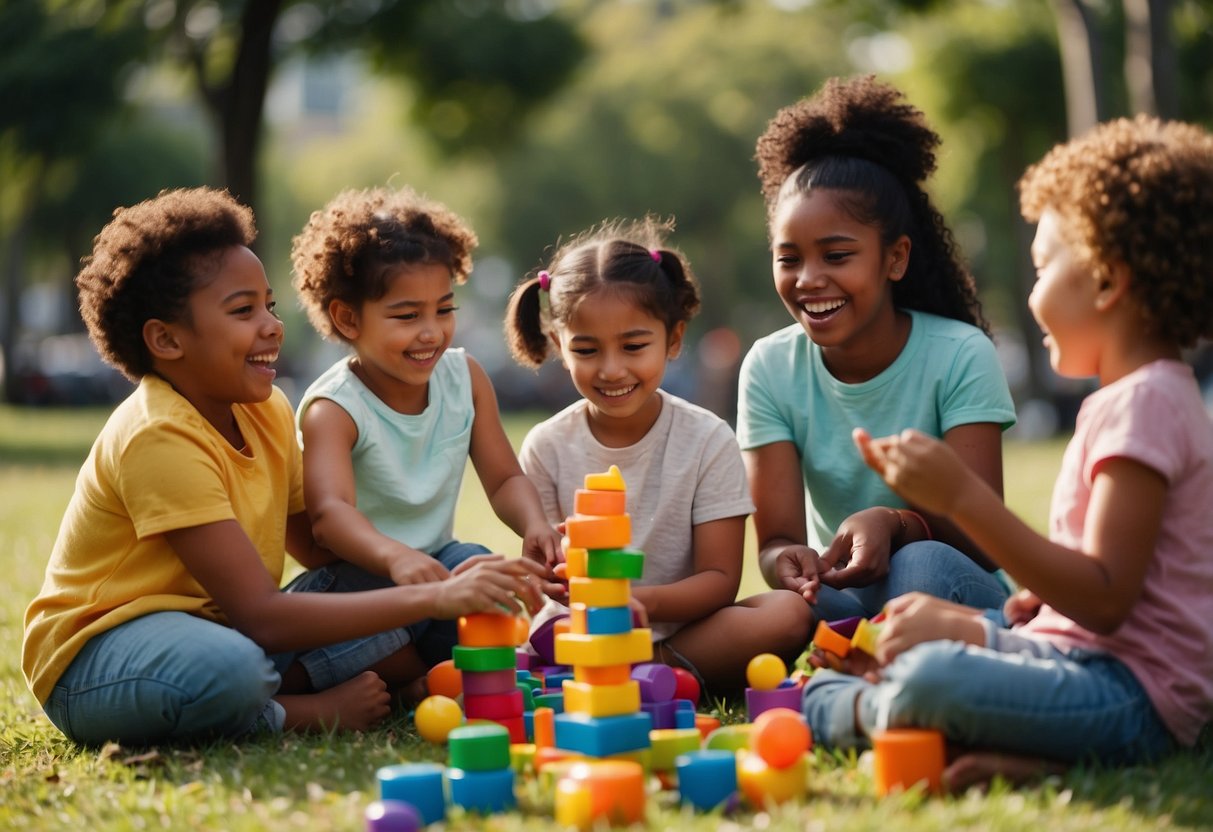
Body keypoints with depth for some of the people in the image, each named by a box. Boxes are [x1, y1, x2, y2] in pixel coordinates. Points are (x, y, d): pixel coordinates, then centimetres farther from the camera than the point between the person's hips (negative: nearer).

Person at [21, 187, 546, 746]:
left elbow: (317, 546, 6)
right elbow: (261, 616, -29)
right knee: (228, 668, -39)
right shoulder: (159, 438, -24)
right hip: (93, 658, -8)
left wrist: (440, 581, -13)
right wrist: (435, 599, -33)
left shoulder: (266, 412, 3)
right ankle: (308, 712, -9)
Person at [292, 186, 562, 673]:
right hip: (357, 575, -5)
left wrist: (534, 525, -20)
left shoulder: (464, 377, 0)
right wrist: (395, 557, -57)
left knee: (476, 566, -28)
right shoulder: (333, 409, -18)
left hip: (432, 566, 5)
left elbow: (504, 479, 5)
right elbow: (329, 513, -35)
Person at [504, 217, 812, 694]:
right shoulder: (548, 447, 2)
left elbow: (719, 579, -6)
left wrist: (644, 601, -27)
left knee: (789, 614, -28)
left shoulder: (707, 440, -3)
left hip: (679, 625, 0)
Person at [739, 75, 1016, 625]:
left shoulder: (959, 357, -11)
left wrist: (895, 524, -41)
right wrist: (792, 561, -36)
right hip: (841, 597, 1)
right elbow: (775, 539, -9)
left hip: (955, 600, -1)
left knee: (922, 566, -36)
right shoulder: (770, 368, -3)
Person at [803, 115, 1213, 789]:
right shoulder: (1139, 395, 19)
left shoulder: (1143, 404, -15)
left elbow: (1105, 599, -24)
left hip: (1133, 693, -11)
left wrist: (963, 496, -26)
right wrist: (976, 624, 8)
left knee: (929, 680, -32)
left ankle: (838, 708, -1)